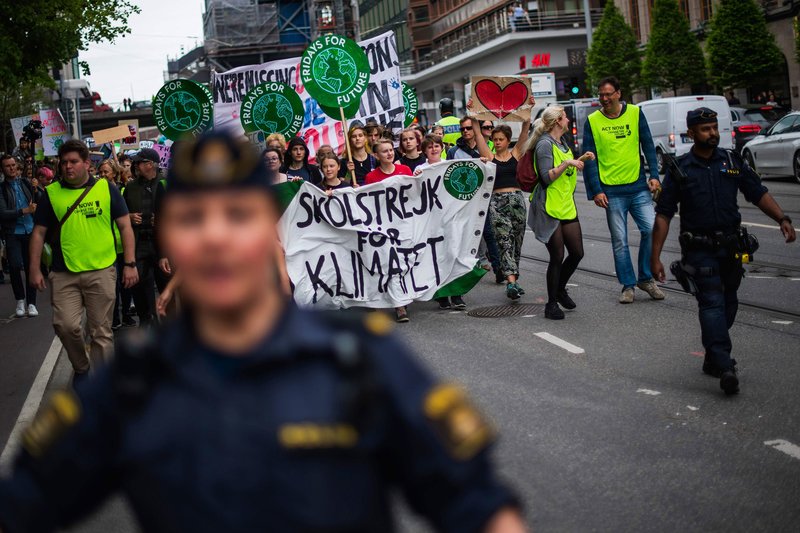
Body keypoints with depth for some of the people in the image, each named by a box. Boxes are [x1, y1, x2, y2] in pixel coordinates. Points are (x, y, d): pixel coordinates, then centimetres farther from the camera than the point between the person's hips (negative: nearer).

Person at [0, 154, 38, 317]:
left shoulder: (25, 183, 8)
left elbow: (38, 201, 20)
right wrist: (25, 211, -17)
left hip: (30, 231, 3)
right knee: (15, 266, -11)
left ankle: (31, 303, 13)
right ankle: (20, 300, 10)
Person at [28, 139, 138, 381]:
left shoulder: (106, 189, 2)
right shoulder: (51, 193, 4)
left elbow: (125, 226, 4)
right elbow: (39, 233, 8)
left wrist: (130, 263, -3)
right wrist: (35, 269, 1)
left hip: (101, 272, -1)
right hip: (64, 274, 1)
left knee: (101, 332, 4)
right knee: (65, 325, -8)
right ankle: (81, 367, 20)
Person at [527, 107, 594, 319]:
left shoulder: (562, 142, 17)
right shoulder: (544, 144, -11)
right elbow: (547, 177, -18)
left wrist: (581, 159, 16)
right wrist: (567, 163, -24)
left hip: (567, 206, 9)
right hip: (549, 208, -9)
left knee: (577, 253, 7)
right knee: (557, 257, -5)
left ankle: (560, 289, 29)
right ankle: (551, 304, 7)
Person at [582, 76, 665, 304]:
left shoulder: (635, 113, 4)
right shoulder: (592, 121, 1)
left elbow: (648, 146, 7)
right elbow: (589, 158, 0)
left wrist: (654, 176, -1)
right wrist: (596, 190, -6)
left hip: (638, 186, 1)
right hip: (611, 191, -1)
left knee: (651, 229, -7)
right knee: (620, 240, 3)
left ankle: (646, 278, 10)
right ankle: (628, 285, 15)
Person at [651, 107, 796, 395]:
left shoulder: (732, 161, 6)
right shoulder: (679, 169, -2)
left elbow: (758, 193, 6)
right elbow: (663, 214, -1)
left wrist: (782, 219, -11)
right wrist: (655, 257, -4)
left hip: (731, 247, 4)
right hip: (699, 250, -4)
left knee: (728, 304, 11)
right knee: (712, 304, -12)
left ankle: (713, 359, 26)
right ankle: (725, 367, -18)